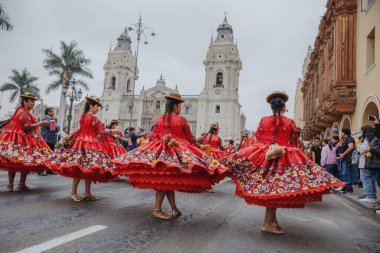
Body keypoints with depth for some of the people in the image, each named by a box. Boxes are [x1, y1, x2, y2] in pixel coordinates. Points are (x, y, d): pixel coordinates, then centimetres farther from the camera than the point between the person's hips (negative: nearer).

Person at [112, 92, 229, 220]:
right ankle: (157, 210, 3)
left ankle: (174, 209, 17)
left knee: (165, 181, 9)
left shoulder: (159, 119, 7)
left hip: (160, 151, 6)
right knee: (167, 181, -1)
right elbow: (190, 139, 0)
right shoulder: (181, 120, -6)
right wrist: (200, 148, 7)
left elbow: (152, 137, 9)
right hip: (177, 152, -5)